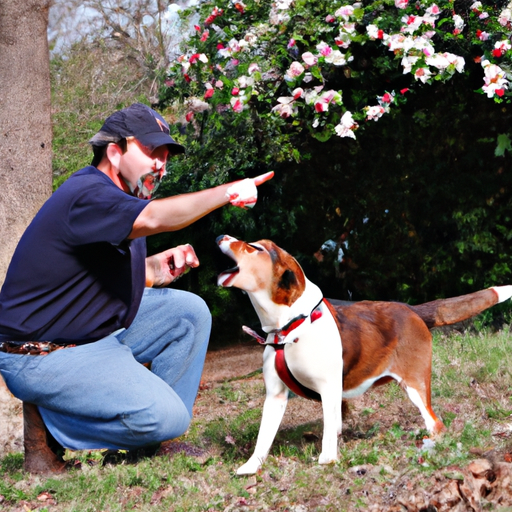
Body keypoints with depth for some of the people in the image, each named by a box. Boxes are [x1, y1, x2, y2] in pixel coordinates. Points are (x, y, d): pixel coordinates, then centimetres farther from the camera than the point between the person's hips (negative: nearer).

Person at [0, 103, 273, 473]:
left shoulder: (119, 196, 11)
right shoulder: (87, 195, -23)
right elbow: (152, 218, -42)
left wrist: (156, 269, -3)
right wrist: (226, 193, -43)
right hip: (45, 355, -11)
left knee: (190, 312, 8)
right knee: (167, 417, -20)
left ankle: (159, 440, 11)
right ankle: (47, 420, -3)